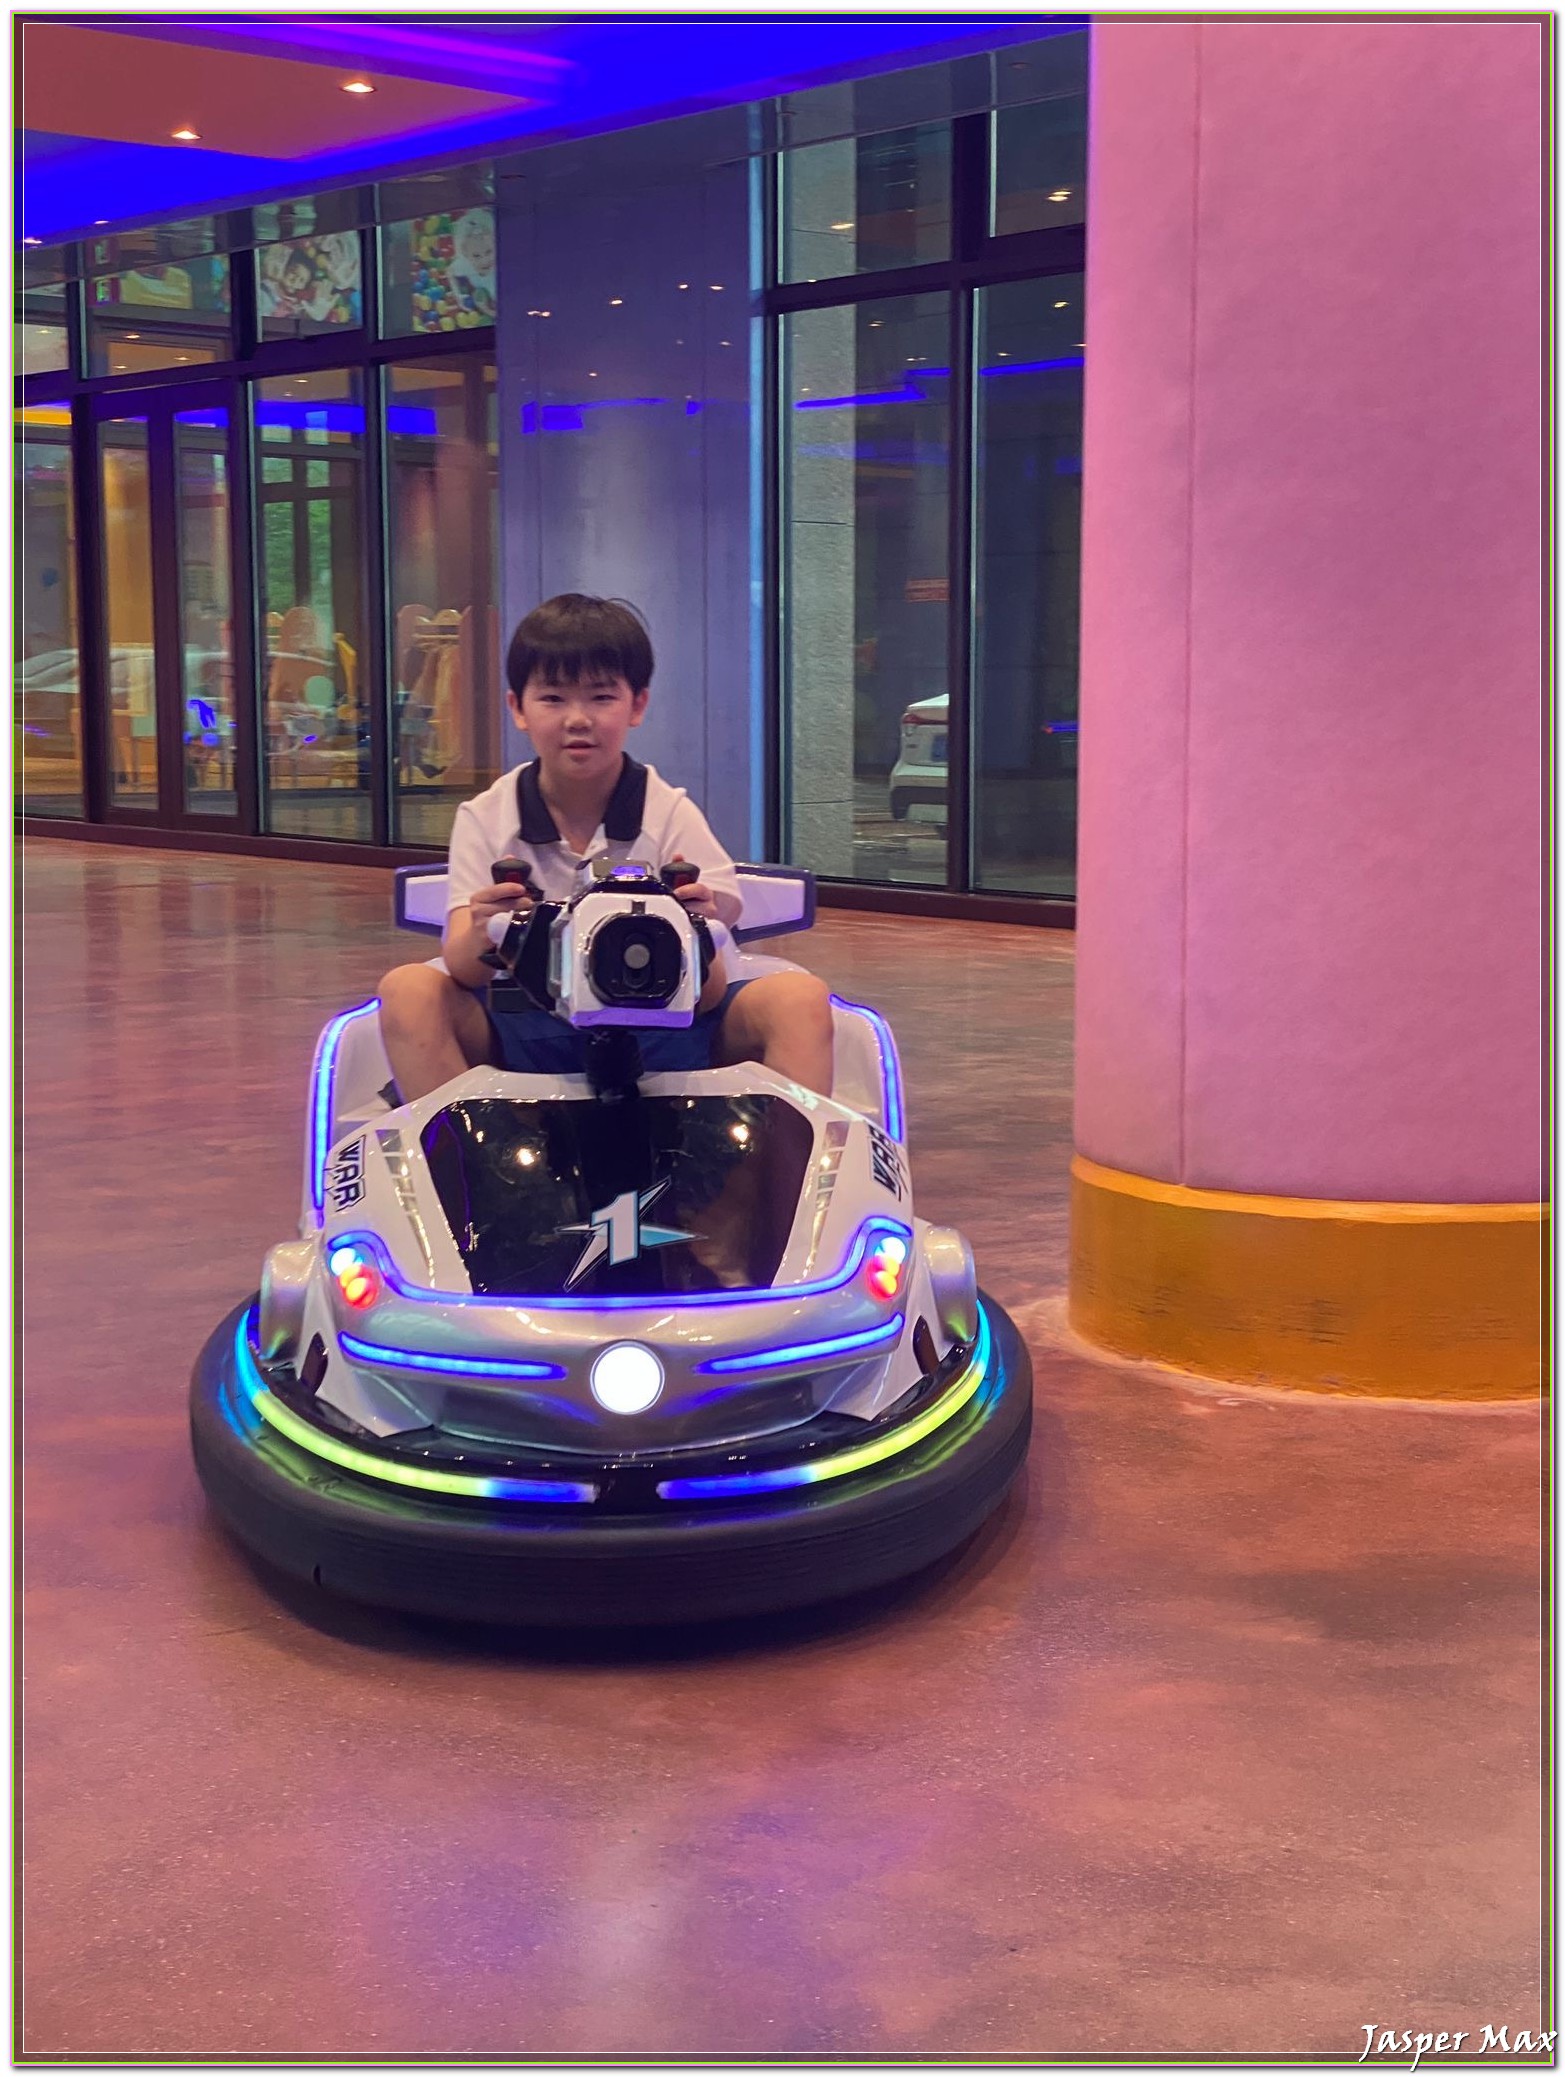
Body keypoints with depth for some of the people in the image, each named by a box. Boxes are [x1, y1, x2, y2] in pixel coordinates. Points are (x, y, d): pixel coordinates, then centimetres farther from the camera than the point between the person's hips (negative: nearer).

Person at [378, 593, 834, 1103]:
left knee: (799, 999, -24)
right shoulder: (485, 820, 0)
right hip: (529, 1031, 1)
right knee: (407, 990, -25)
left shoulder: (671, 814, -3)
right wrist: (481, 939, -35)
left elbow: (705, 997, -11)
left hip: (657, 1029, 0)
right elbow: (464, 971, -11)